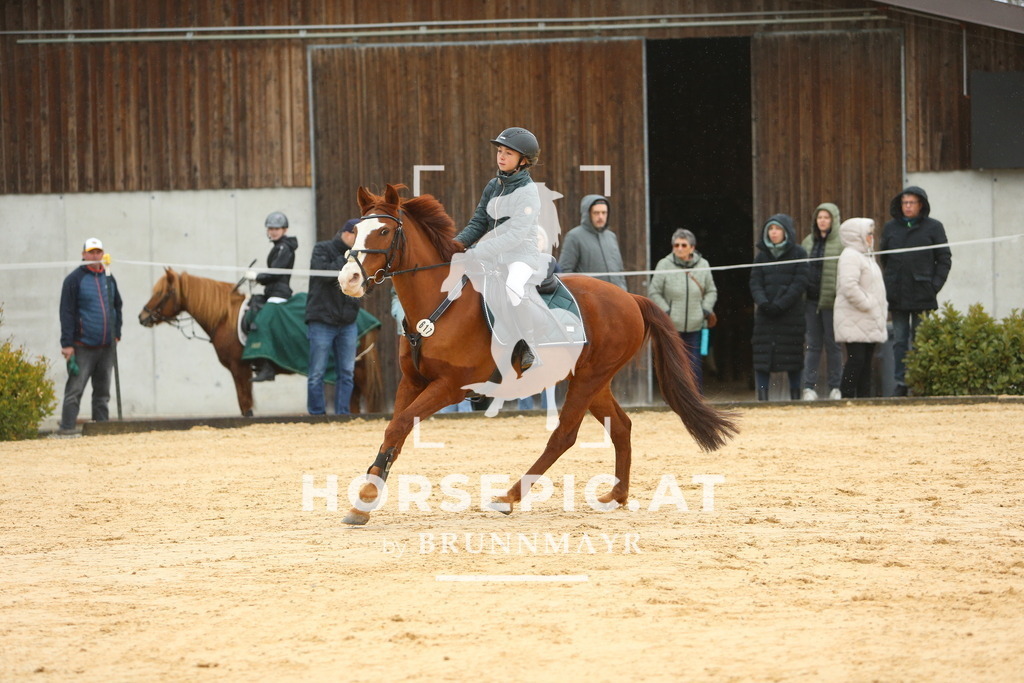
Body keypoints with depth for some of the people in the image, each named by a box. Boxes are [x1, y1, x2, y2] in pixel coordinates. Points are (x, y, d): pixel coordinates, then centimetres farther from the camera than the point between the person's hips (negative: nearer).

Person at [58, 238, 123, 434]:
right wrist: (67, 343, -13)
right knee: (75, 388, -8)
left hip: (107, 346, 6)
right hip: (83, 347, -6)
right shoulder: (75, 279, -4)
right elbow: (67, 313, -7)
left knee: (103, 391, 10)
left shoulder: (108, 278, 13)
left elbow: (117, 306, 22)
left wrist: (117, 333, 9)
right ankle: (67, 426, -9)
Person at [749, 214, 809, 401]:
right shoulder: (762, 255, 13)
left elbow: (800, 283, -5)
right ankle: (762, 395, -3)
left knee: (793, 357, -1)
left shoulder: (798, 253, 3)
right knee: (762, 356, -4)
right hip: (766, 315, 3)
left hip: (791, 313, -3)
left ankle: (795, 396, 5)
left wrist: (780, 305, -14)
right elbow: (755, 282, 7)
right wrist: (763, 302, -12)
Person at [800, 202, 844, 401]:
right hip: (811, 300, 5)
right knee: (812, 345, 5)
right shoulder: (808, 242, 13)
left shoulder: (841, 243, -4)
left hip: (831, 301, -5)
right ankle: (809, 386, 5)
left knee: (832, 345, 2)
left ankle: (835, 387, 8)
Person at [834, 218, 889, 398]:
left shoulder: (866, 256, 22)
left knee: (866, 362, 9)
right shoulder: (850, 256, -12)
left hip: (869, 321, 10)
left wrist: (882, 308, 16)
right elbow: (849, 286, -24)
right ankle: (848, 397, -11)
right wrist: (866, 304, -19)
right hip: (855, 320, -10)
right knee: (856, 359, -12)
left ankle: (864, 396, 11)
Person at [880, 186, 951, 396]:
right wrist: (886, 287, 4)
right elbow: (884, 259, 13)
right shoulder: (891, 228, 10)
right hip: (897, 296, 2)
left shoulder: (933, 227, 3)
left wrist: (935, 286, -7)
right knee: (899, 340, 1)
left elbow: (944, 259, 4)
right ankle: (900, 382, 2)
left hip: (922, 295, -2)